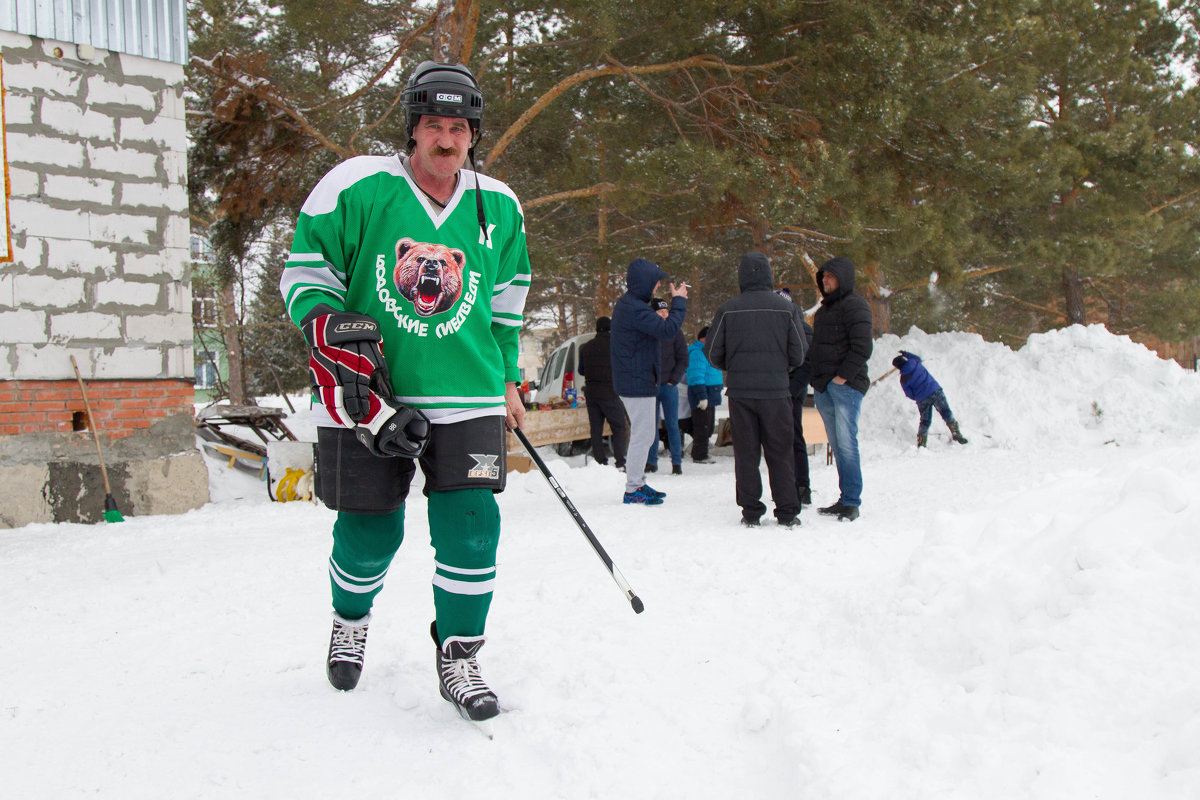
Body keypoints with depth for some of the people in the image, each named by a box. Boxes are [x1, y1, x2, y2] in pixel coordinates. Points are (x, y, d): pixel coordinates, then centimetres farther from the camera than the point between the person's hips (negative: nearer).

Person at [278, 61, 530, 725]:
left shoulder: (498, 207, 8)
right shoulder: (357, 188, -5)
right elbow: (306, 270, 0)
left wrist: (506, 378, 20)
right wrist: (333, 333, -16)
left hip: (467, 395, 2)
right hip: (366, 393, -2)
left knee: (471, 525, -8)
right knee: (370, 529, 6)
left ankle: (458, 656, 11)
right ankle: (351, 618, 39)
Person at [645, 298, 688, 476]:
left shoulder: (675, 332, 3)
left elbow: (683, 360, 3)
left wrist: (673, 380, -6)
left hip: (669, 386, -1)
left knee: (672, 425, -1)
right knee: (651, 425, 4)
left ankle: (677, 463, 4)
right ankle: (652, 462, 10)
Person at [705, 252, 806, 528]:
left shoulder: (728, 309, -3)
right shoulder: (786, 308, -2)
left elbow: (712, 353, 0)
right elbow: (798, 355, 1)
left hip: (739, 391, 0)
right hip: (775, 390, 0)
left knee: (746, 453, 8)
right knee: (780, 453, 7)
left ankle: (751, 512, 9)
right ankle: (787, 512, 9)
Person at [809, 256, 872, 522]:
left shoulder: (854, 305, -6)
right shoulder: (824, 309, 22)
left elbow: (862, 347, -14)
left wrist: (844, 376, -17)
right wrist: (815, 379, 16)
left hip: (846, 386, -8)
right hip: (823, 388, 8)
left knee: (846, 443, -12)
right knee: (837, 446, 7)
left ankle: (852, 502, -10)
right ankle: (845, 499, 10)